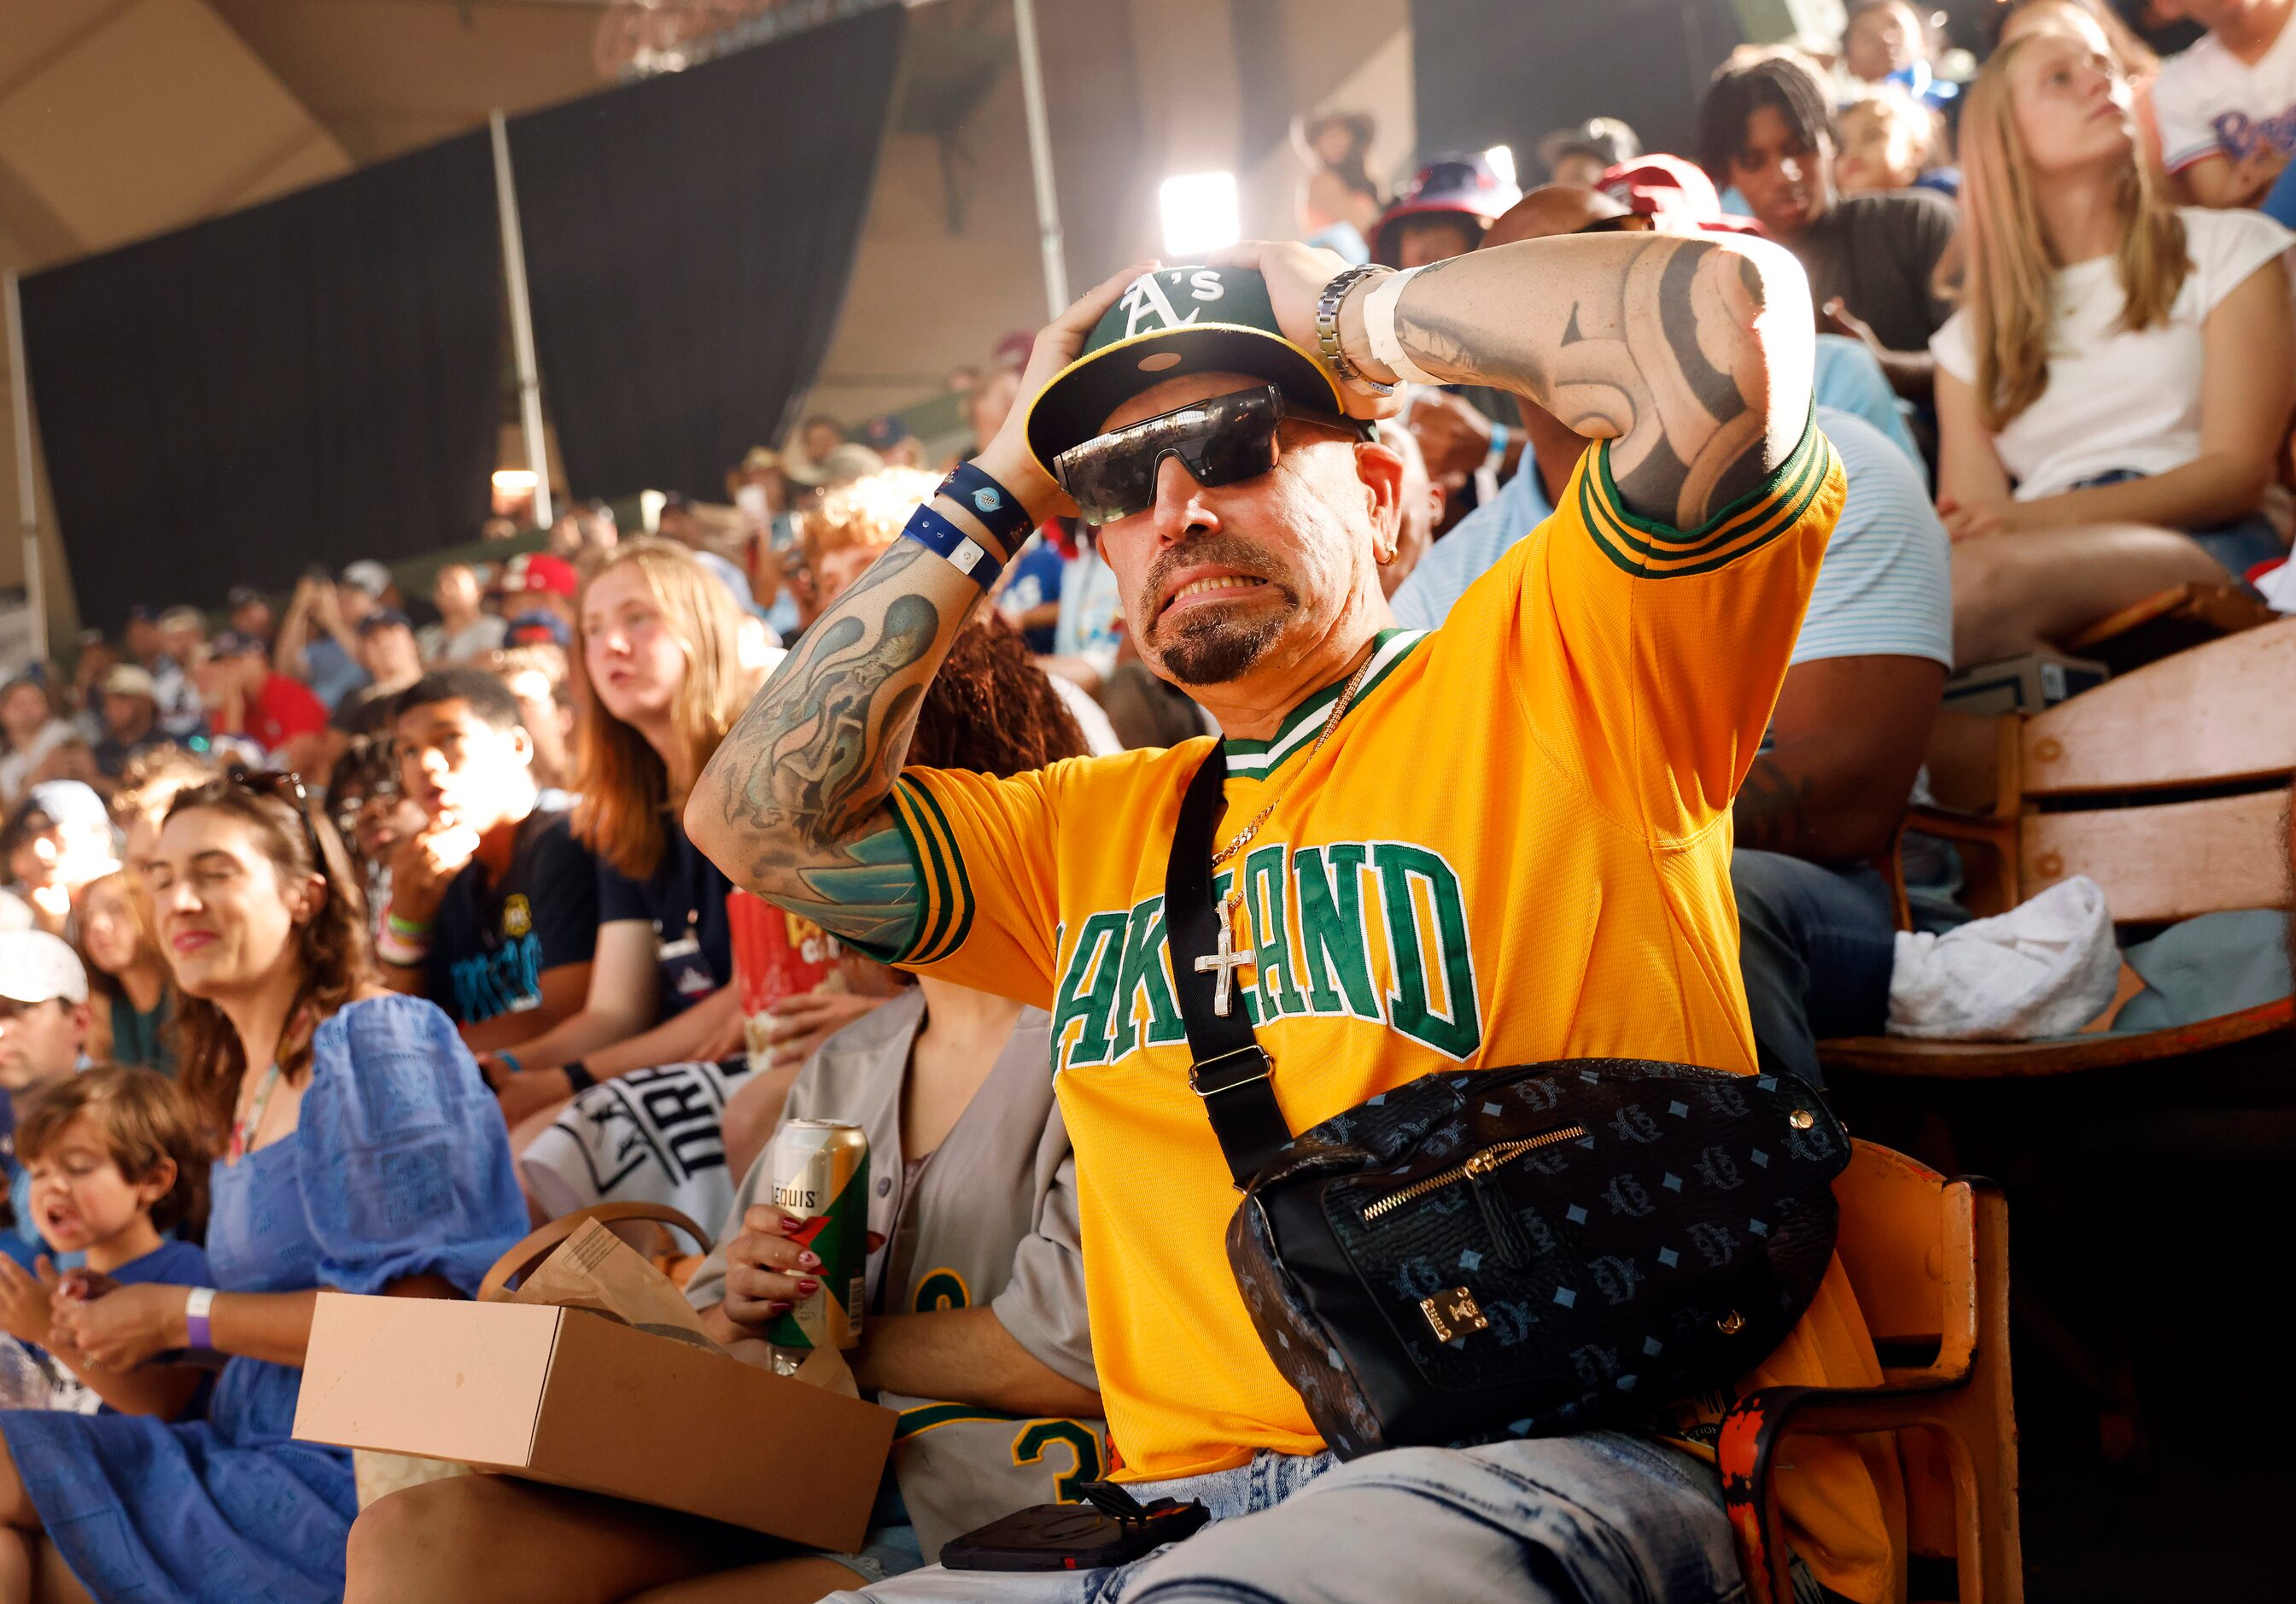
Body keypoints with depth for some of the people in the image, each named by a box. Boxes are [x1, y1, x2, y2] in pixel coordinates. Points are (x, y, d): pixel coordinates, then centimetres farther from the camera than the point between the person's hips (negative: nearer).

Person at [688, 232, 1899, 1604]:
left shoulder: (1544, 672, 5)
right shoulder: (1091, 832, 25)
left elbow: (1728, 314, -10)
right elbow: (762, 817, 17)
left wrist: (1353, 314, 6)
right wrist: (1004, 488, 19)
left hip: (1586, 1466, -5)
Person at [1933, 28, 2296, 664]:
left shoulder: (2229, 247, 18)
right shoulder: (1971, 337, 26)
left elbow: (2239, 470, 4)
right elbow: (1972, 526, 13)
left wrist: (2043, 517, -11)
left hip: (2207, 548, -3)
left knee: (1992, 574, -39)